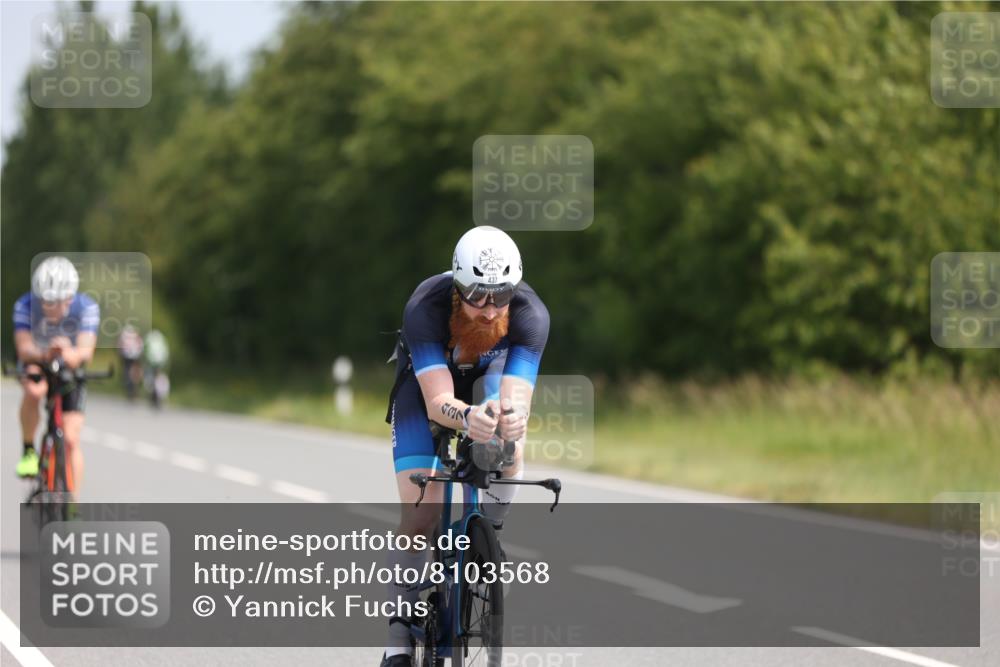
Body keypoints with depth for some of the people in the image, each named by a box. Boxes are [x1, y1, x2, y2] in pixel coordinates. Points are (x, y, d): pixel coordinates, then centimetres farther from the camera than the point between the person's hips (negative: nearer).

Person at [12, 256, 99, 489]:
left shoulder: (87, 307, -27)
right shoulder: (25, 306, -28)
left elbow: (86, 351, -38)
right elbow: (24, 348, -38)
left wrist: (71, 354, -62)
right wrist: (44, 354, -61)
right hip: (36, 365, -1)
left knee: (71, 441, -9)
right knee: (34, 390, -37)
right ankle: (28, 450, -14)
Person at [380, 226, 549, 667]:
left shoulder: (531, 314, -35)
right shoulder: (425, 308, -39)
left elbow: (516, 395, -44)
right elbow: (438, 400, -45)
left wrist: (512, 414, -68)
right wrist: (468, 418, -68)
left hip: (489, 377, 2)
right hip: (425, 384, -2)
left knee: (509, 450, -30)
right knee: (420, 516, -12)